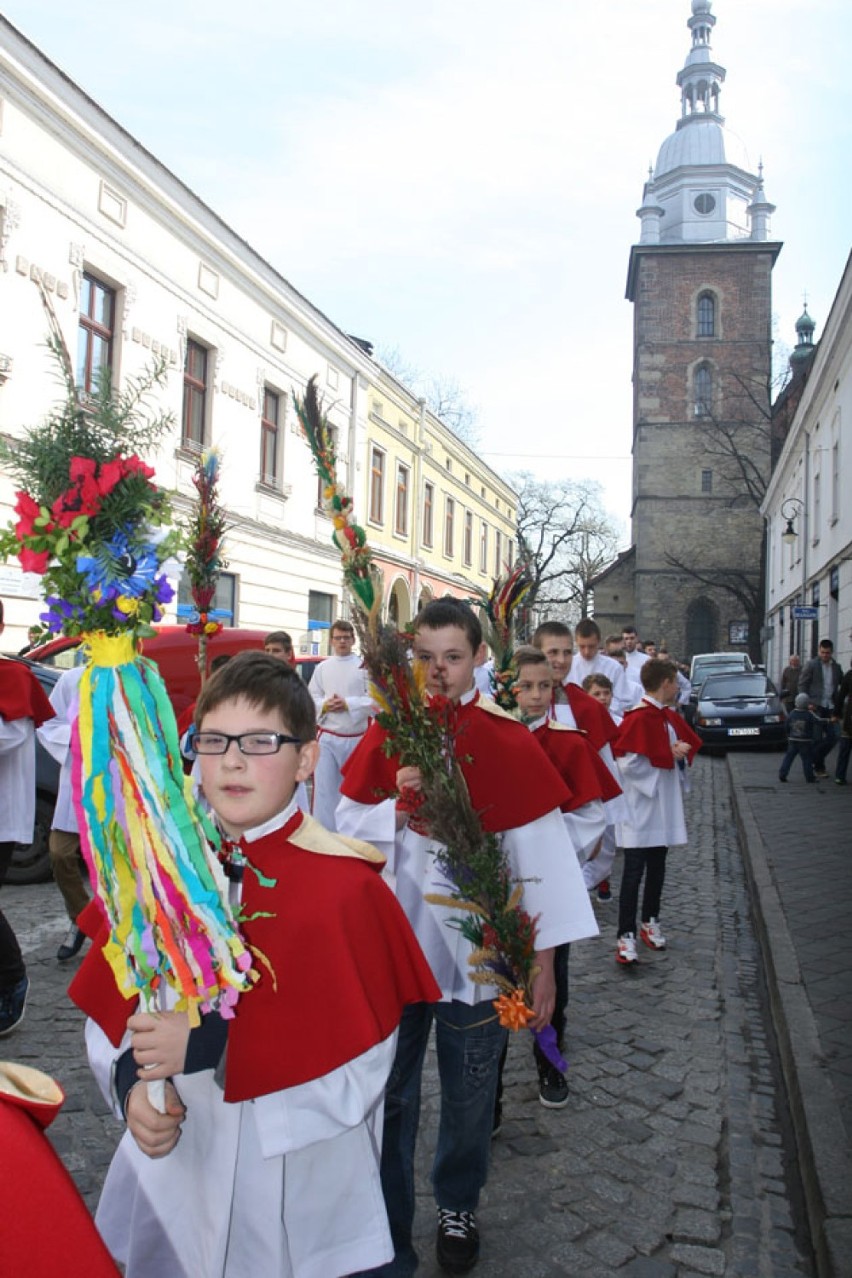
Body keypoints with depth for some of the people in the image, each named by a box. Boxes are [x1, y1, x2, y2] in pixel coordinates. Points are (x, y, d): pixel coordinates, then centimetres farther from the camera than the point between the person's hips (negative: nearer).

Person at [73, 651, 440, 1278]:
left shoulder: (347, 886, -19)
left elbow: (357, 1073, -21)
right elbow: (113, 1011, 1)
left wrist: (211, 1046, -29)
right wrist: (134, 1078, -18)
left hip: (298, 1195, -4)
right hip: (174, 1176, 4)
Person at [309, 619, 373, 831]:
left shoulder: (364, 666, 0)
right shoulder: (322, 668, 7)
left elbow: (374, 700, -7)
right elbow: (311, 699, 6)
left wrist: (347, 704, -16)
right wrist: (325, 704, -14)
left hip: (356, 738, -1)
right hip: (327, 737, 1)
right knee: (324, 786, -3)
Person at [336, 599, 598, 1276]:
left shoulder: (508, 741, -10)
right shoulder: (386, 733, -1)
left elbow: (541, 851, -8)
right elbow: (348, 829, 1)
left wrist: (543, 961, -7)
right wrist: (397, 808, -19)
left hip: (476, 947, -1)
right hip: (394, 941, 2)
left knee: (469, 1093, 16)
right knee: (388, 1093, 11)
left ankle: (459, 1206, 43)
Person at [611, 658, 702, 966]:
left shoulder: (671, 717, 8)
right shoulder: (638, 718, -18)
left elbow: (691, 742, 19)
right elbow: (628, 763, -22)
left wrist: (681, 752, -3)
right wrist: (668, 757, -16)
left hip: (664, 805, 8)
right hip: (639, 807, -8)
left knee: (657, 867, 17)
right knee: (634, 871, -5)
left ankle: (650, 923, 31)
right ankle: (626, 936, -1)